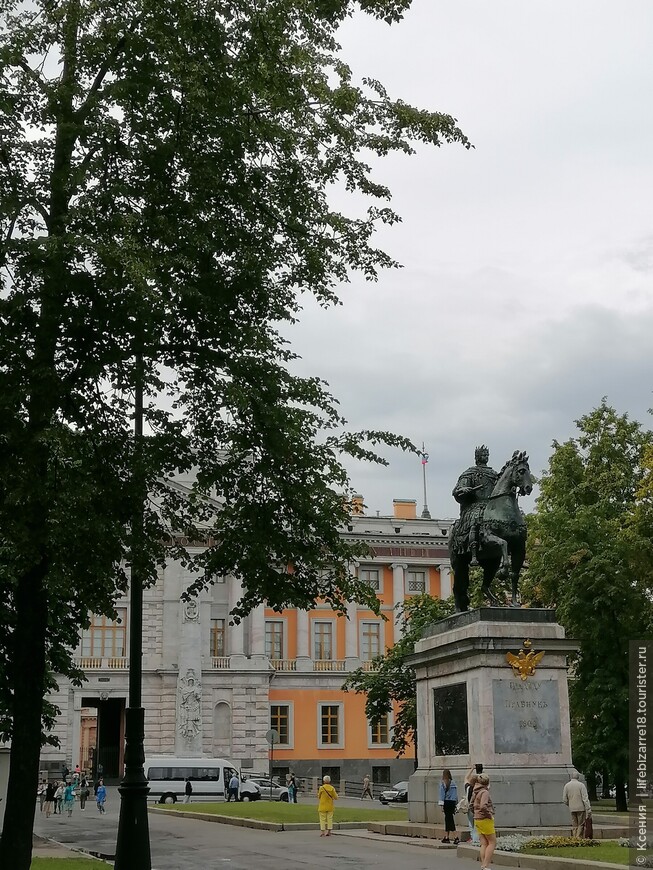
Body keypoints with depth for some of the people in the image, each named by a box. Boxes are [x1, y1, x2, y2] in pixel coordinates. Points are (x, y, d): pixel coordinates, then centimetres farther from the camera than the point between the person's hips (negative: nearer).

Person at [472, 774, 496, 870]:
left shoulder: (476, 793, 10)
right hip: (485, 820, -8)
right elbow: (483, 806, -29)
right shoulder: (484, 792, -17)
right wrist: (490, 815, -17)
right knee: (492, 843, 0)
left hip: (477, 819, 8)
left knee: (484, 844, 11)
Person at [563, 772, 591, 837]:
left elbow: (564, 799, 6)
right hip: (581, 808, -3)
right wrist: (588, 809, -8)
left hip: (572, 809, 3)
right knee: (581, 825, 3)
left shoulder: (567, 786, 3)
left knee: (574, 825, 10)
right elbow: (585, 798, -10)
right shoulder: (581, 785, -7)